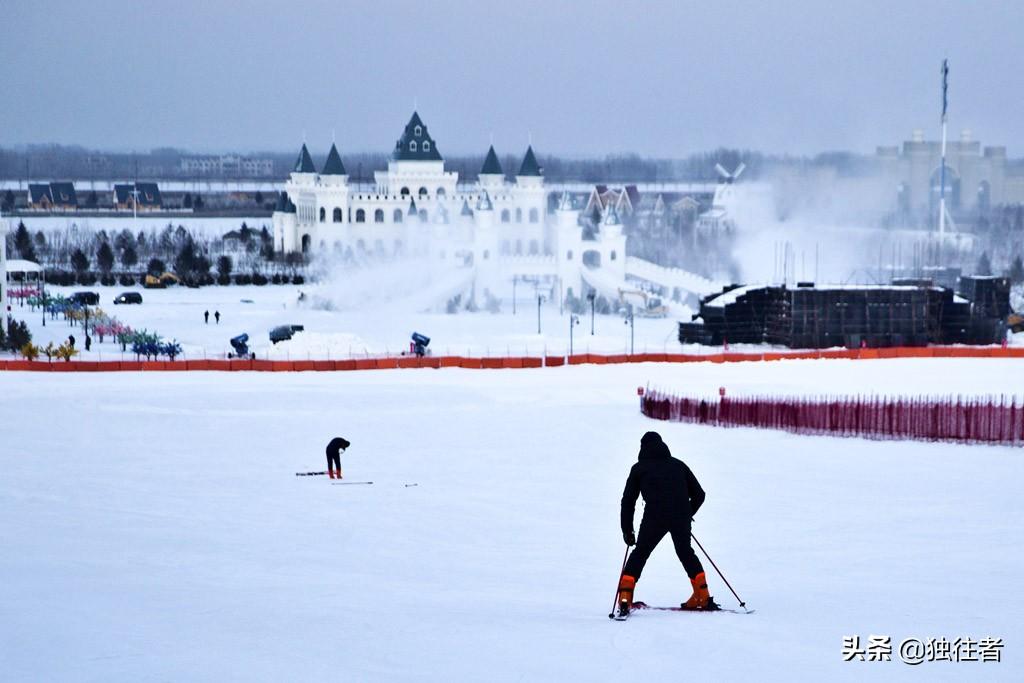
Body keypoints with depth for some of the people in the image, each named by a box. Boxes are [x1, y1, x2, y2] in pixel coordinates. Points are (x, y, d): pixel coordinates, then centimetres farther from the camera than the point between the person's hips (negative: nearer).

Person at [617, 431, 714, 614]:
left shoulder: (639, 468, 17)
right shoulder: (678, 465, 24)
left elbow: (628, 501, 13)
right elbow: (699, 494, 22)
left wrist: (627, 530, 19)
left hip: (655, 516, -2)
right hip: (681, 516, 2)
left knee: (640, 553, 11)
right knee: (685, 552, 23)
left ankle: (625, 598, -2)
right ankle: (702, 597, 22)